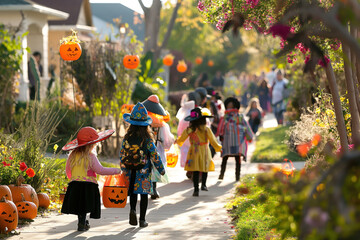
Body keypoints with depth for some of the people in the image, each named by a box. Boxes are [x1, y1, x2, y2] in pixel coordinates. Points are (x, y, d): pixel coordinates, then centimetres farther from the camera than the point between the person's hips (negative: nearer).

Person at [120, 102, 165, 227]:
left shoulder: (127, 137, -4)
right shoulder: (147, 138, -11)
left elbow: (122, 154, 1)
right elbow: (154, 155, -7)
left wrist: (124, 169, 14)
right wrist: (161, 169, 6)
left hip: (131, 171, 2)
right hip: (144, 171, -2)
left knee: (133, 192, 16)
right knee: (143, 194, 5)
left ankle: (132, 209, -10)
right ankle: (142, 220, 5)